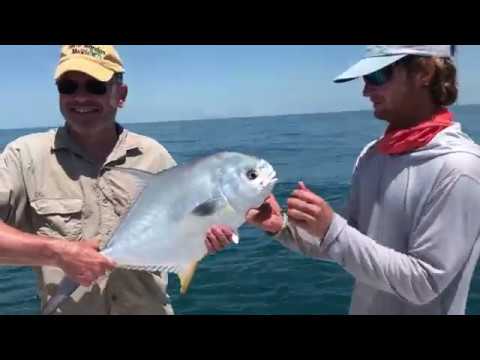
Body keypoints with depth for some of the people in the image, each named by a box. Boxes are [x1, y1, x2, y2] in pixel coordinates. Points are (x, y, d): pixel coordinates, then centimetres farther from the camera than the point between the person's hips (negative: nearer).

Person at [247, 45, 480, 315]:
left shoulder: (458, 168, -23)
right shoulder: (371, 154, -3)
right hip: (363, 306, 6)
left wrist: (332, 229, -29)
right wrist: (284, 227, -12)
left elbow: (423, 284, -24)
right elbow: (351, 247, 2)